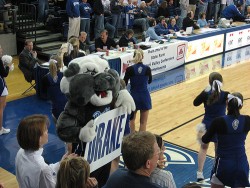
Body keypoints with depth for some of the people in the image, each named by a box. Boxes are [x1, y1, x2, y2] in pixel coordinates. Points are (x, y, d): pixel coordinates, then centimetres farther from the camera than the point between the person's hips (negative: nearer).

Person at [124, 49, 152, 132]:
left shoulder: (130, 69, -12)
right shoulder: (147, 68, -7)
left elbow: (124, 84, -5)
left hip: (134, 97, 0)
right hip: (145, 97, 0)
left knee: (132, 119, 23)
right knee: (143, 122, 8)